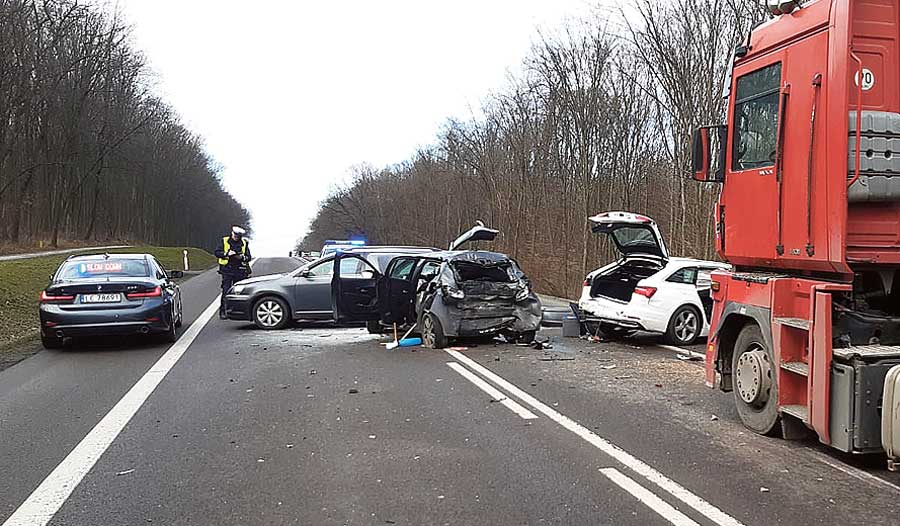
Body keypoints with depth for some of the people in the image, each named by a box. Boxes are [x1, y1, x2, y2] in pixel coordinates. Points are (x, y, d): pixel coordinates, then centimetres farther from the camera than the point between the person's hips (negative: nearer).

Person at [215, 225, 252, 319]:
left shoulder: (244, 243, 9)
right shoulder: (224, 241, 4)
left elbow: (249, 257, 8)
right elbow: (217, 252, 0)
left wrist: (243, 257, -13)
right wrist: (227, 254, -16)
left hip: (240, 271, 2)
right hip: (227, 270, -2)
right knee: (226, 291, -7)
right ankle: (222, 311, -3)